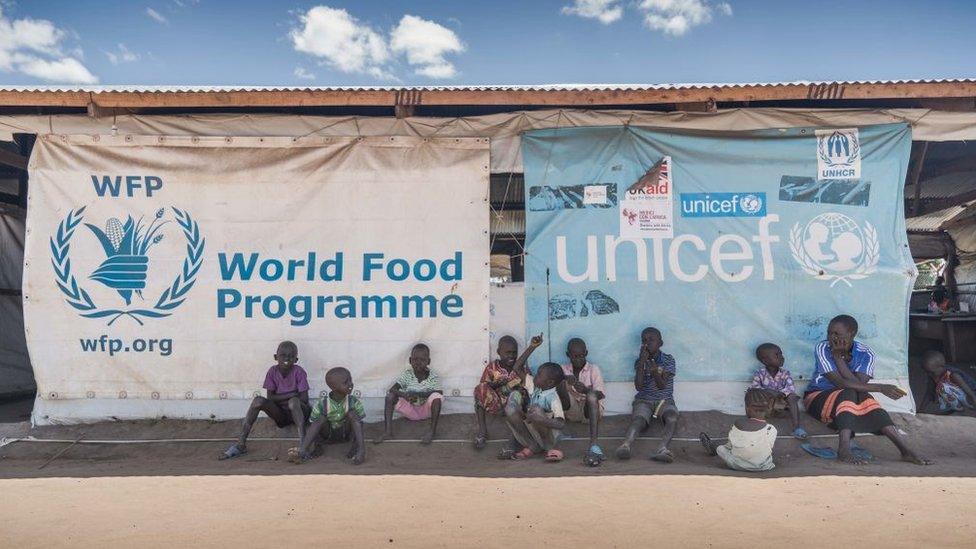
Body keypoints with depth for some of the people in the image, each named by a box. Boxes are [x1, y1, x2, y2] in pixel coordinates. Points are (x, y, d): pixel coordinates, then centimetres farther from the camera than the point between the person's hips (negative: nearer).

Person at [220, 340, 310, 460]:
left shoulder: (299, 372, -11)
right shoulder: (272, 371, -2)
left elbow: (304, 399, -15)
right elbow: (270, 397, -6)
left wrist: (280, 397, -11)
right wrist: (292, 394, -16)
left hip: (299, 411, -3)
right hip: (281, 414, 4)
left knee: (293, 401, -37)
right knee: (258, 400, -21)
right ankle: (241, 444, -20)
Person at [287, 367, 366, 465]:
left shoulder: (354, 402, -19)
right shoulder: (322, 404, -19)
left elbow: (359, 424, -22)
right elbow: (313, 425, -20)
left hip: (346, 434, 0)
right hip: (328, 434, 0)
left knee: (352, 413, -26)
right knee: (322, 417, -27)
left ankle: (360, 448, -31)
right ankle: (302, 450, -29)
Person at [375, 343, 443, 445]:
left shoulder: (433, 377, -10)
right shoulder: (406, 374, -6)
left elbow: (440, 394, -19)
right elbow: (392, 389, -16)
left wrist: (419, 394, -28)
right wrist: (404, 395, -38)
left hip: (426, 411, -2)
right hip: (410, 412, 2)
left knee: (436, 396, -31)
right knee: (390, 396, -18)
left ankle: (432, 431, -29)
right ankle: (388, 431, -26)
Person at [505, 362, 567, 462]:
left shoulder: (553, 398, -20)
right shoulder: (536, 388, -1)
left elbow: (561, 424, -34)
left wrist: (540, 419, -46)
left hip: (549, 434, -6)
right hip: (534, 432, 7)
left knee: (536, 409, -33)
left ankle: (553, 447, -12)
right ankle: (533, 446, -7)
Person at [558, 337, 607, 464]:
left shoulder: (593, 369, 0)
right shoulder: (564, 369, 8)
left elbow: (600, 394, -11)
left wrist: (586, 390, -31)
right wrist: (564, 378, -29)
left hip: (591, 410, -1)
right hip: (572, 411, 1)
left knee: (591, 396, -37)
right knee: (562, 384, -22)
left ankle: (593, 445, -49)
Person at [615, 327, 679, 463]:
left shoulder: (668, 360, 2)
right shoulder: (640, 361, 7)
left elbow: (662, 385, -9)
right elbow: (639, 386, -7)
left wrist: (655, 370, -30)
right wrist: (642, 362, -13)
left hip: (664, 400, 0)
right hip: (644, 400, 0)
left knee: (672, 418, -34)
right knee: (638, 419, -31)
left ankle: (663, 448, -54)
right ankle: (626, 445, -56)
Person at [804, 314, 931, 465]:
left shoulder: (865, 353, -8)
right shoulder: (822, 348, -17)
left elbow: (858, 384, -24)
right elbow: (841, 383, -26)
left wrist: (838, 356, -27)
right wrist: (880, 388, -30)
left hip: (850, 400, 3)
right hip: (817, 396, -3)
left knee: (865, 399, -29)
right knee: (848, 394, -33)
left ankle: (905, 449, -32)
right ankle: (844, 449, -45)